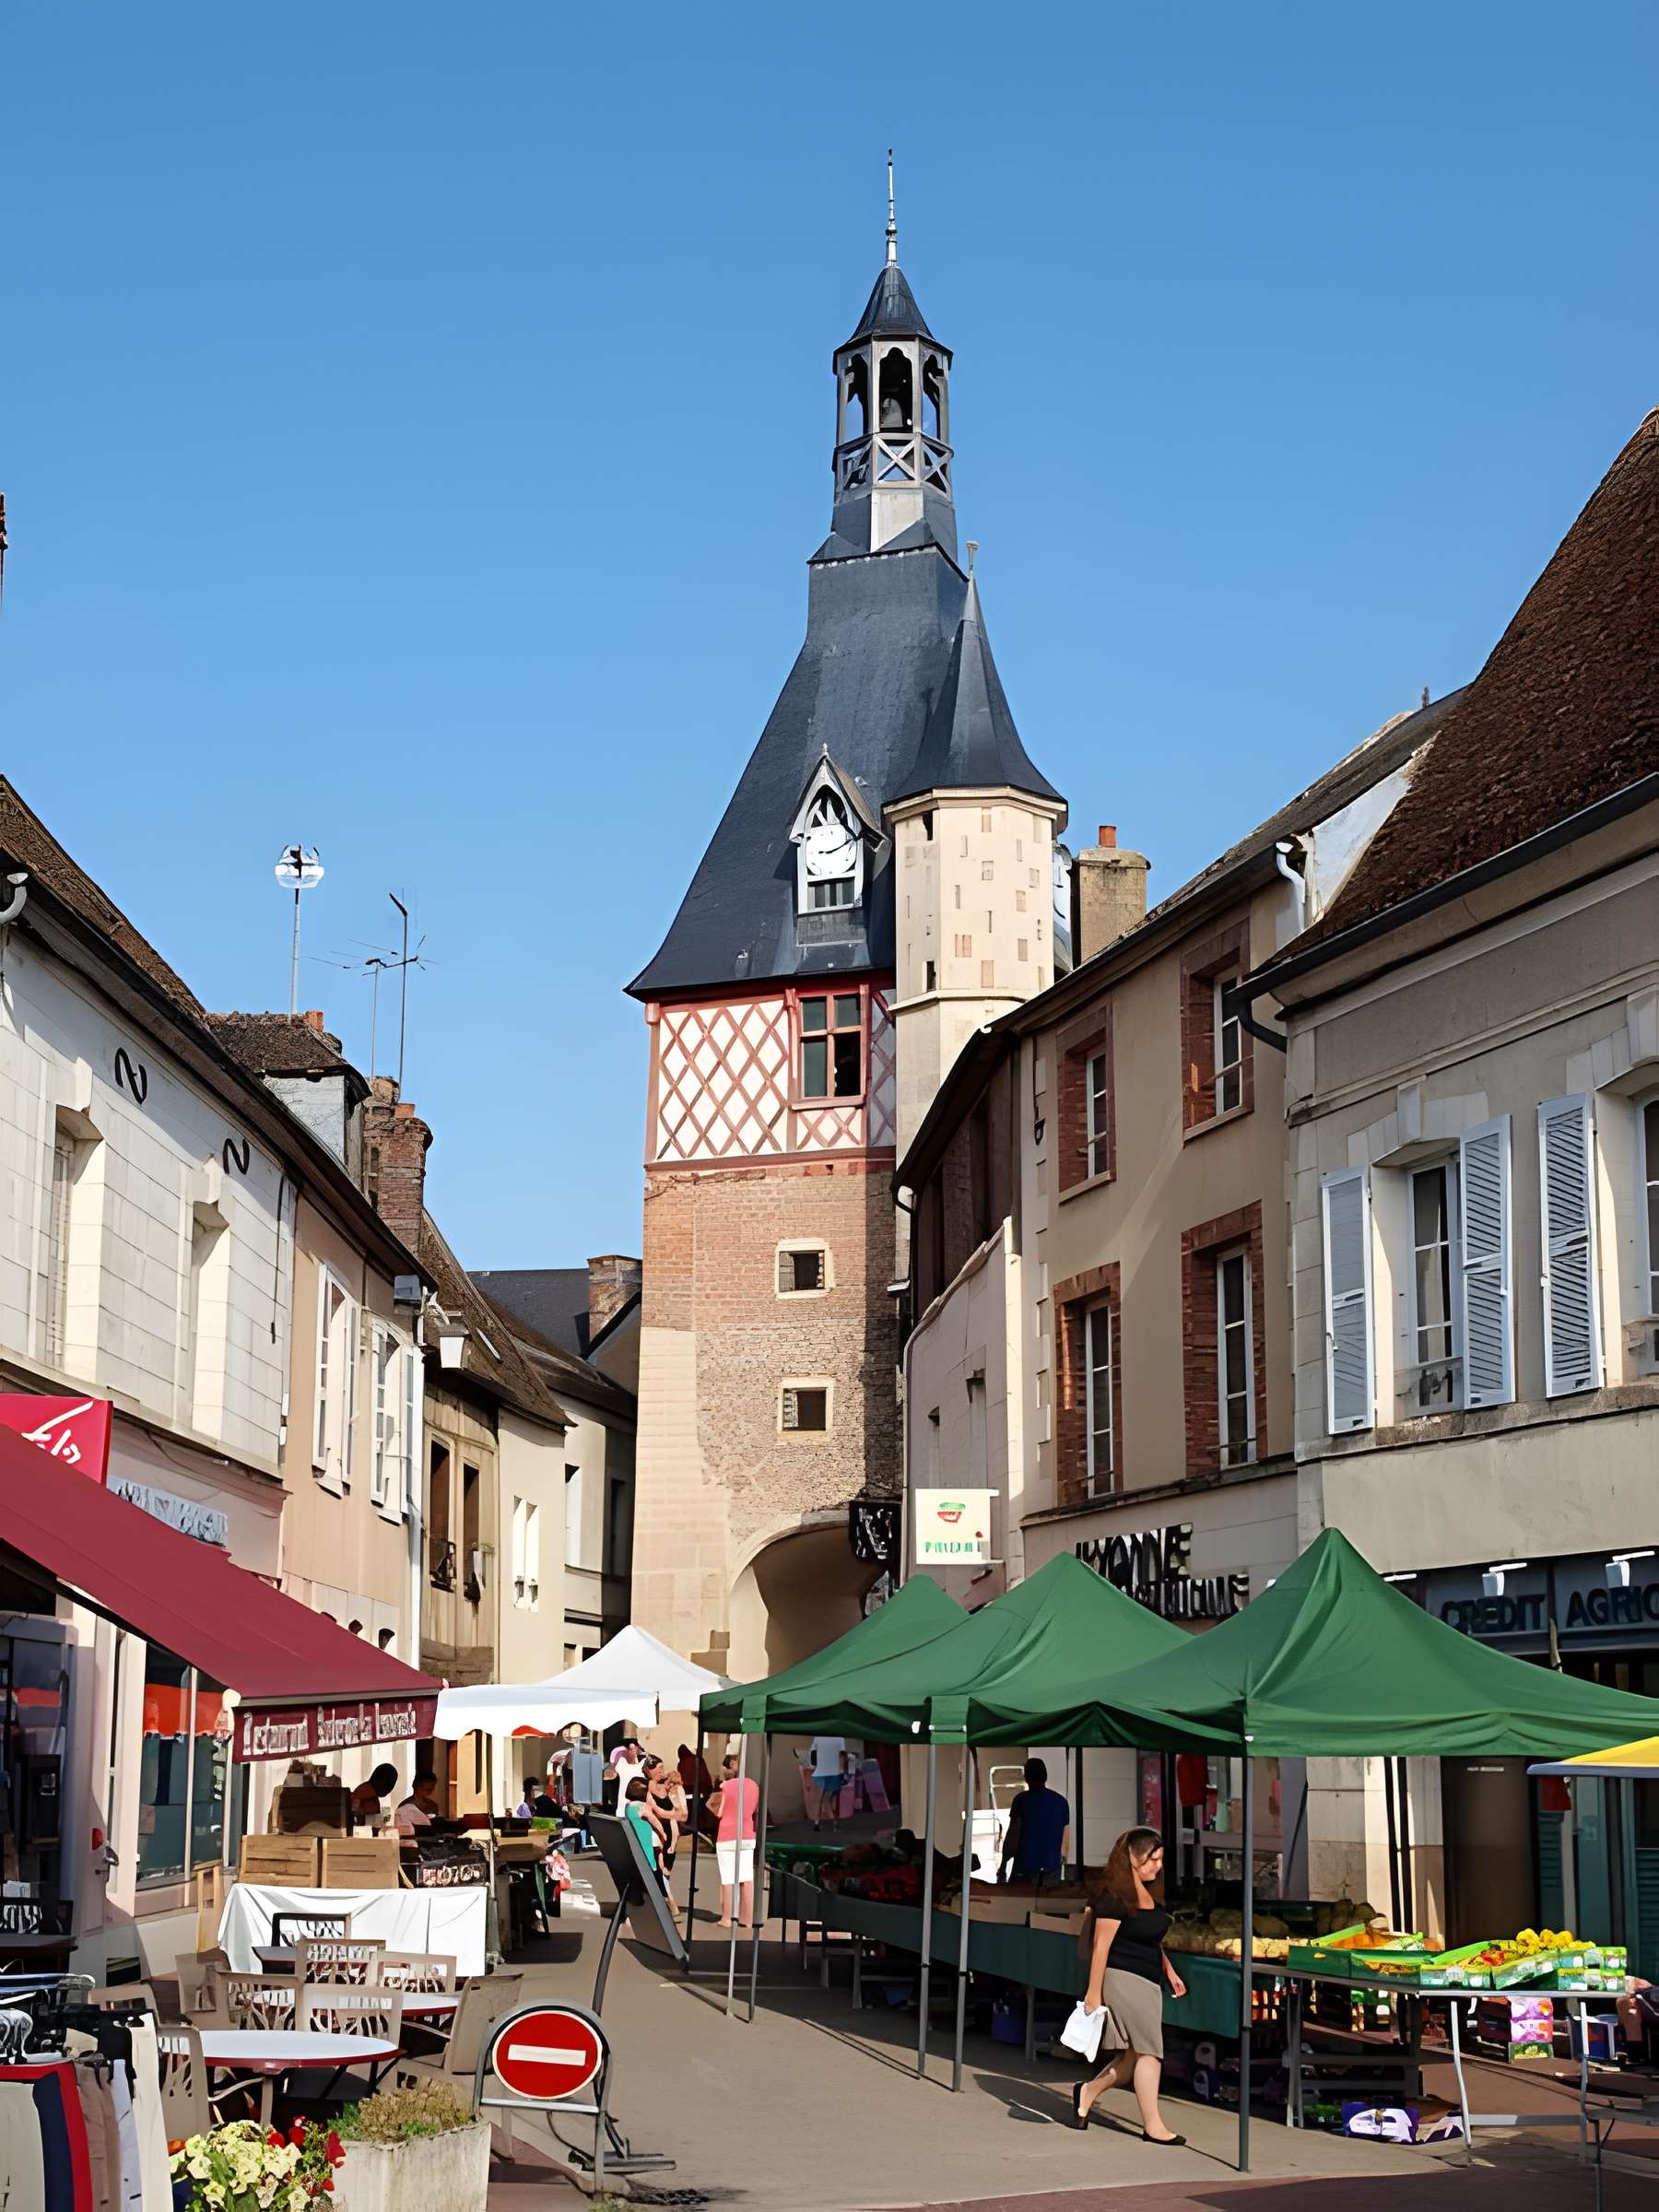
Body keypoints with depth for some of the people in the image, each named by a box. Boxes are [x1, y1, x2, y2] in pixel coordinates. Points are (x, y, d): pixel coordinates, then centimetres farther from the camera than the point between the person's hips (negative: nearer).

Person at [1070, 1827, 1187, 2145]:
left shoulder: (1149, 1893, 12)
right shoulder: (1115, 1896, -15)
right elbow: (1101, 1946, -15)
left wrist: (1170, 1972, 18)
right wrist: (1094, 1993, -15)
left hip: (1148, 1981, 9)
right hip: (1124, 1978, -9)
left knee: (1137, 2053, 10)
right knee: (1150, 2049, -6)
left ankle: (1088, 2092, 25)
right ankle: (1152, 2125, -1)